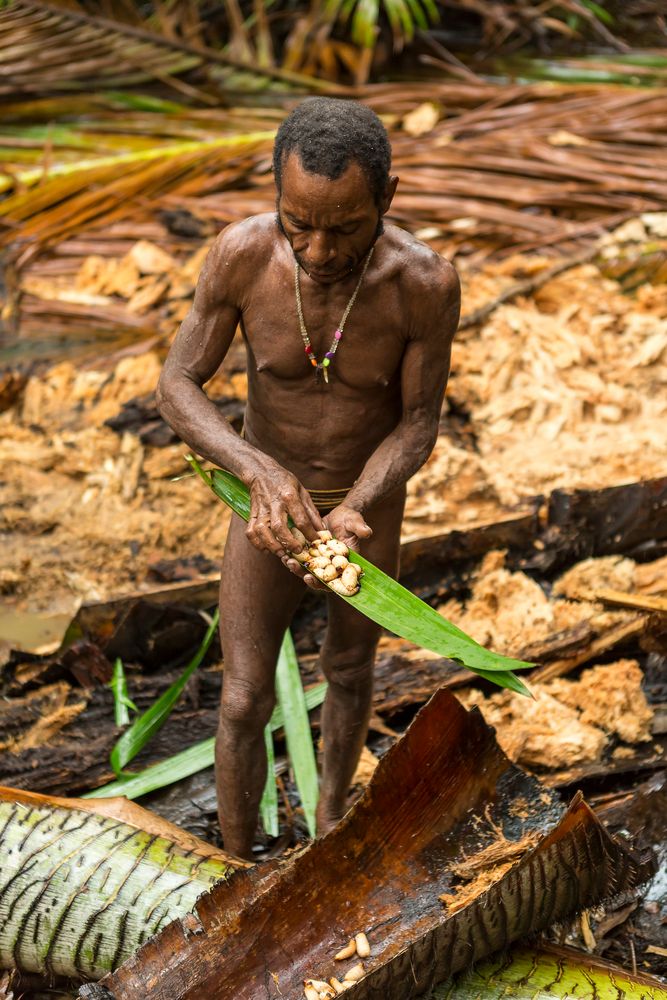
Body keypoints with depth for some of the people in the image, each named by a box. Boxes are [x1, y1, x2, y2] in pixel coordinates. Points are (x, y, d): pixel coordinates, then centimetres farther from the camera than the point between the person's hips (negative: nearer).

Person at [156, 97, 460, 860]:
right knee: (244, 705, 4)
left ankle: (331, 811, 53)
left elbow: (419, 425, -18)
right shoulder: (240, 254, -28)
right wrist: (261, 472, -39)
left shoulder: (427, 282, -30)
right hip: (268, 499, 0)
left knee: (348, 671, 23)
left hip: (370, 504, 0)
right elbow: (176, 390, -20)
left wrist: (350, 514, -36)